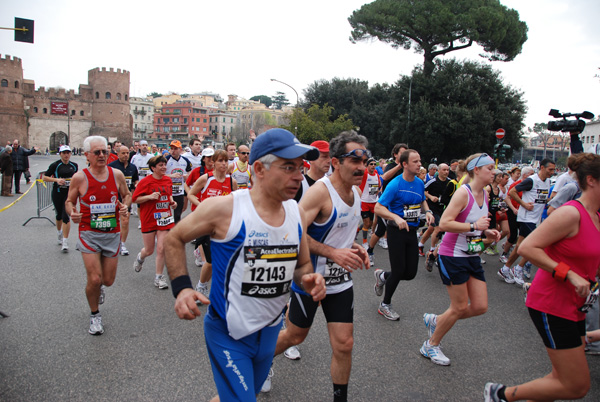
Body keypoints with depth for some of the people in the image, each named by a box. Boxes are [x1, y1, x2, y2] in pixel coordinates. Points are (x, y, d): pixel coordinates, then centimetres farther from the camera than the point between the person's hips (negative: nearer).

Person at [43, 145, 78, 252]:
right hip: (58, 192, 0)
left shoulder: (74, 165, 6)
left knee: (66, 216, -11)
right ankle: (59, 234, 43)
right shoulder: (55, 165, -4)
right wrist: (56, 180, -15)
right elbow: (44, 177, -2)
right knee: (59, 215, 14)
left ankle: (65, 243, -9)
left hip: (69, 193, 0)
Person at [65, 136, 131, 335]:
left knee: (108, 280, 8)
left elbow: (127, 194, 15)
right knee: (94, 279, -9)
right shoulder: (80, 177, -9)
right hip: (89, 234, -3)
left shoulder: (117, 174, -1)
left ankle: (98, 286, 49)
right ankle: (95, 315, 19)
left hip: (112, 234, 3)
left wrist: (125, 205, -7)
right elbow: (69, 201, 4)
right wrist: (72, 213, -18)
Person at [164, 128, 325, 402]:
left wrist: (308, 280, -13)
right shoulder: (224, 209, -19)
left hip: (270, 330, 6)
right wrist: (181, 287, -17)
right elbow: (174, 239, -5)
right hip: (228, 333, -6)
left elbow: (302, 264, 10)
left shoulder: (297, 213, -2)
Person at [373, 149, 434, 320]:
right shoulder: (395, 185, -16)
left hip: (412, 231, 6)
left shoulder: (420, 183, 4)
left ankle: (382, 276, 35)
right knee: (399, 270, -2)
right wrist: (396, 218, -32)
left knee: (411, 273, 6)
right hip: (396, 231, -6)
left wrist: (427, 212, 3)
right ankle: (385, 305, 20)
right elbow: (378, 208, -19)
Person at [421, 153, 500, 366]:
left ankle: (435, 320, 27)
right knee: (460, 307, 0)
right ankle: (430, 346, 20)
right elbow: (444, 223, -25)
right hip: (453, 256, -8)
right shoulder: (463, 192, -17)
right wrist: (474, 226, -27)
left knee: (480, 306, 6)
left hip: (472, 256, 8)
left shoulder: (484, 194, 8)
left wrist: (487, 232, 3)